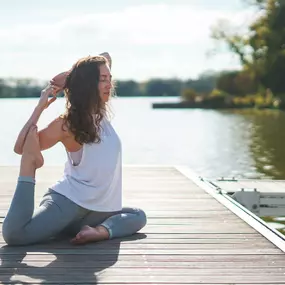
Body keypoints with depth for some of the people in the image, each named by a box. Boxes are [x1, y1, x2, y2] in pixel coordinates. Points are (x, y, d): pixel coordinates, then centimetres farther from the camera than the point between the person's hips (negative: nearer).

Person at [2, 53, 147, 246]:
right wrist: (40, 107, -17)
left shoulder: (102, 113, 8)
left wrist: (70, 75, 3)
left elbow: (106, 58, 16)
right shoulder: (67, 124, -9)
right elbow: (20, 147, -12)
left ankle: (100, 231, -17)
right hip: (68, 203, -7)